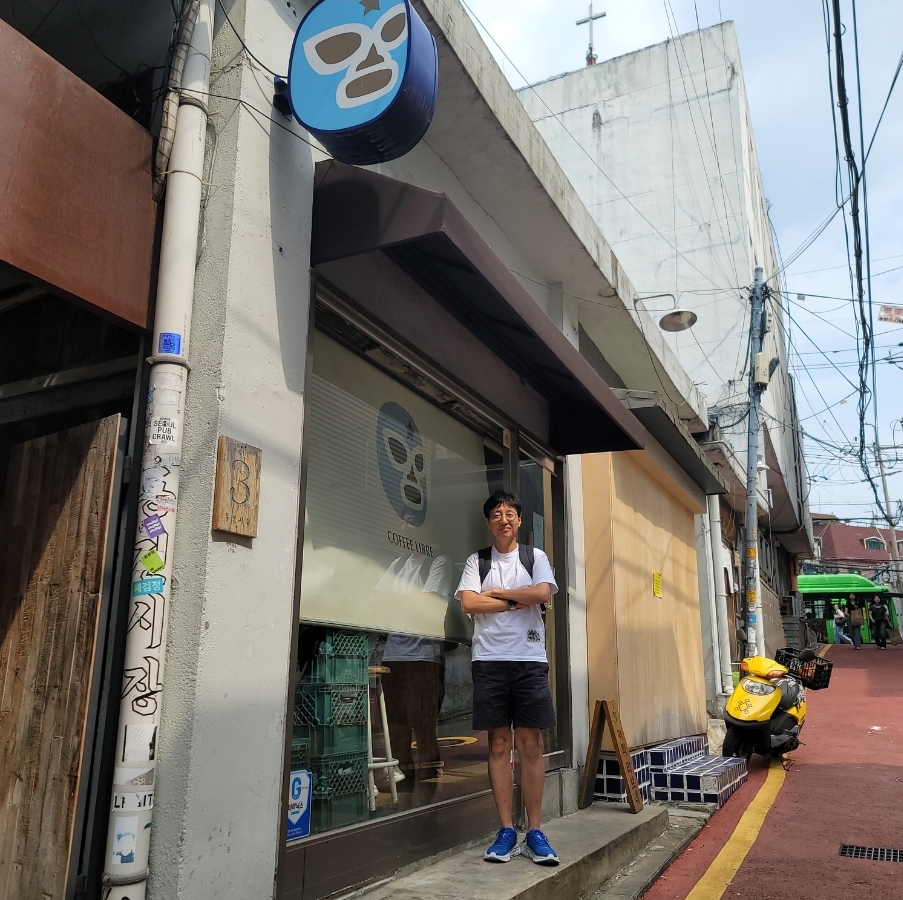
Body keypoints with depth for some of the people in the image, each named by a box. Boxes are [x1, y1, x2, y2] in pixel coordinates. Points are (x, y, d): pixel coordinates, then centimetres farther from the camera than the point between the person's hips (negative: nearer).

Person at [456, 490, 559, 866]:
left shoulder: (535, 557, 10)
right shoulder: (477, 561, 10)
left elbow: (543, 593, -8)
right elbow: (469, 603, -4)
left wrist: (497, 592, -3)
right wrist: (517, 601, -5)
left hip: (530, 659, 0)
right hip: (489, 660, 0)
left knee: (531, 744, 0)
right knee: (499, 744, 3)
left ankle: (534, 832, 8)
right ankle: (506, 832, 10)